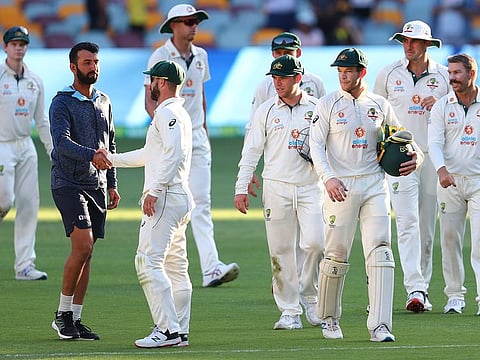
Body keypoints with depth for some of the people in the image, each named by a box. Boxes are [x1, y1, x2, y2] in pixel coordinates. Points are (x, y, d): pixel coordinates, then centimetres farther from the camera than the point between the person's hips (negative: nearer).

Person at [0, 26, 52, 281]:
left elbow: (41, 120, 16)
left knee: (29, 205, 1)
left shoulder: (35, 81, 11)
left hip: (26, 146, 6)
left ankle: (25, 265, 2)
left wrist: (52, 151, 11)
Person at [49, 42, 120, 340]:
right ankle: (63, 313, -7)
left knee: (87, 254, 5)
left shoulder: (104, 102, 14)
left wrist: (112, 184, 16)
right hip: (68, 184, -6)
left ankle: (75, 319, 8)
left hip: (97, 186, 6)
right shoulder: (62, 103, -7)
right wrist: (91, 155, -39)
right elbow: (62, 141, -23)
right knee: (83, 246, -18)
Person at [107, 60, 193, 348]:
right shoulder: (178, 113, 23)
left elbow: (175, 153, -23)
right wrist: (110, 159, 37)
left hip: (166, 198, -11)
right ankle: (180, 332, 11)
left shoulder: (167, 113, -10)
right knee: (176, 267, 10)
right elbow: (151, 154, 33)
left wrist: (155, 190, -24)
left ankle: (168, 331, -19)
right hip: (180, 200, 11)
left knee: (149, 261, -14)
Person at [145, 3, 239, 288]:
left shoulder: (201, 56, 12)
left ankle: (211, 269, -17)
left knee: (201, 202, -6)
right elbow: (150, 100, -9)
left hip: (196, 137, 5)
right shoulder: (161, 57, -6)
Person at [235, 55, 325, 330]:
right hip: (277, 188, 1)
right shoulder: (266, 111, 7)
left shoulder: (317, 108, 5)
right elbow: (252, 150, 7)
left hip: (311, 187, -1)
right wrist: (242, 188, 0)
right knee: (281, 250, -1)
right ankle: (290, 311, 5)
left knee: (315, 243, -14)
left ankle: (311, 298, 8)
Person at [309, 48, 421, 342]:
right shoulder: (328, 105, 1)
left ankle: (380, 326, -13)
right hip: (341, 186, -2)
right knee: (336, 254, 1)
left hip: (375, 185, 2)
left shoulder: (380, 105, 9)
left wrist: (414, 153, 1)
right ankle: (329, 319, 21)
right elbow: (316, 146, -5)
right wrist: (328, 178, -21)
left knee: (380, 251, -9)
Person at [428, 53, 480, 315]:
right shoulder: (442, 106, 4)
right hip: (450, 180, 2)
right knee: (450, 239, 4)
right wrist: (441, 169, -24)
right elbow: (435, 143, -6)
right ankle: (455, 295, 14)